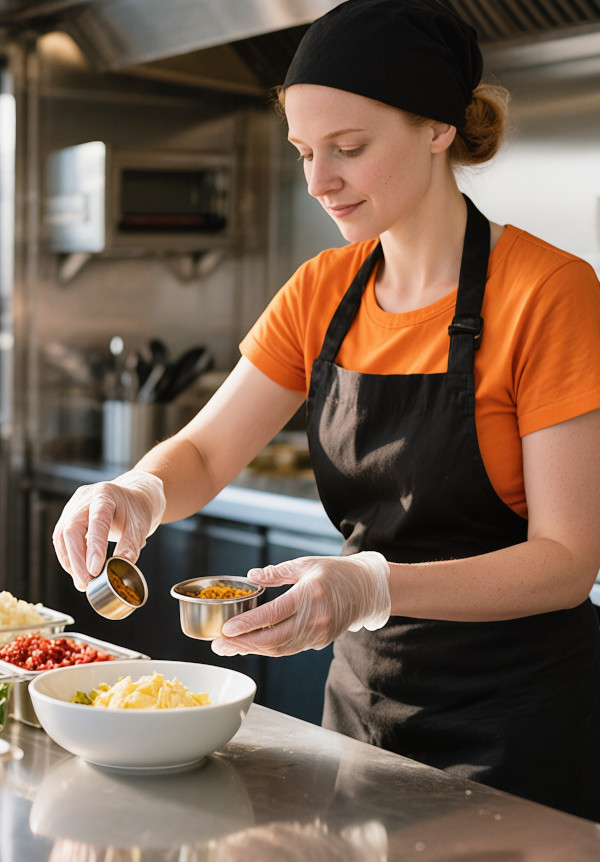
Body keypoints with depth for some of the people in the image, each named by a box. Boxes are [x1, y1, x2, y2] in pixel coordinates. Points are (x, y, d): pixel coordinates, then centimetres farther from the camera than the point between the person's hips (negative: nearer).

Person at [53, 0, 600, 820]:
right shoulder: (324, 291, 3)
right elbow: (205, 453, 3)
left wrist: (373, 587, -34)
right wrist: (138, 492, -20)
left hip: (516, 717, -5)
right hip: (364, 687, 6)